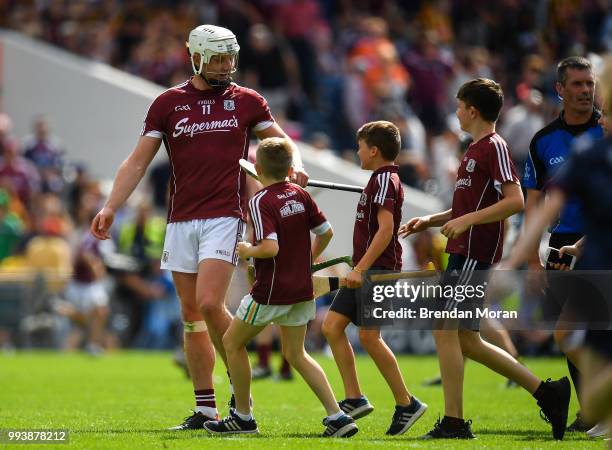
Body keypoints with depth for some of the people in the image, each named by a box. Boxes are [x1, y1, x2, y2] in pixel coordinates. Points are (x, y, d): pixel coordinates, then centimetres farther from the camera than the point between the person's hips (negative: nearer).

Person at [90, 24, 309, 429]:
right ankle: (206, 408, 9)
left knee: (209, 304, -18)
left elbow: (281, 141, 13)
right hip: (181, 221, 3)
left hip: (225, 217, -3)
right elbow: (139, 160, 6)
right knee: (191, 316, 4)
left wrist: (295, 166, -11)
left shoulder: (247, 102, 6)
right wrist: (111, 207, -4)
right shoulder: (168, 103, 7)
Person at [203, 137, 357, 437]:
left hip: (271, 291, -7)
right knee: (296, 355, 15)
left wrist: (248, 251, -8)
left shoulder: (260, 202, -16)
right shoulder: (301, 195, 4)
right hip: (302, 289, 7)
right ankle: (337, 416, 4)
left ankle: (243, 416, 15)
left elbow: (270, 247, -27)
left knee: (232, 343, 11)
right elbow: (326, 232, 10)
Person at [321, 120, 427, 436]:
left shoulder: (384, 179, -13)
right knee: (332, 325, 5)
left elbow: (386, 229, -23)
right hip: (367, 270, 10)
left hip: (378, 268, -10)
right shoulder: (381, 179, 19)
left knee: (369, 336, -11)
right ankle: (354, 399, 5)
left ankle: (406, 404, -3)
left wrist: (360, 268, -25)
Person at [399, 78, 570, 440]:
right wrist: (430, 221, 19)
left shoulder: (494, 146, -11)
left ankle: (454, 423, -5)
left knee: (446, 331, -9)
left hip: (472, 256, -10)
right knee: (467, 340, 10)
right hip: (465, 253, 10)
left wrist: (467, 221, -24)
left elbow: (515, 200, -20)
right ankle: (546, 391, 13)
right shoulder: (476, 149, 20)